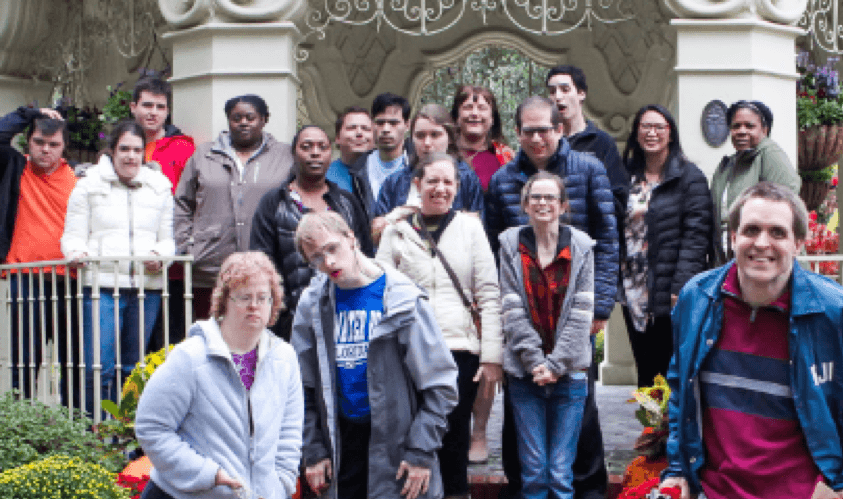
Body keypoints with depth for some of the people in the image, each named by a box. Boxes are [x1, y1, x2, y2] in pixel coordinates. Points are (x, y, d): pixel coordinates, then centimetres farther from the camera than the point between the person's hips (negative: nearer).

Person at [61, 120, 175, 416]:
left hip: (147, 287, 3)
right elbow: (73, 234, 8)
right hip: (102, 284, -2)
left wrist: (160, 255, -6)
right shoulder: (89, 186, 10)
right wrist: (77, 252, -14)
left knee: (132, 368, 6)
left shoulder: (159, 187, 16)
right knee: (99, 367, -12)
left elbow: (168, 238, 16)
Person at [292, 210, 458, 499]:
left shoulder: (403, 299, -6)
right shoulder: (312, 304, 4)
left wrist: (420, 451, -10)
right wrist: (312, 451, 2)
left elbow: (441, 384, -5)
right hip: (341, 440, 3)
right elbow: (303, 388, 9)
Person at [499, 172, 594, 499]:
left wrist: (556, 364, -9)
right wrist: (535, 361, -9)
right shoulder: (511, 244, 4)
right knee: (533, 470, 2)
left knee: (561, 472, 0)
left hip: (569, 371, 0)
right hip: (525, 372, 0)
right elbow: (513, 310, -1)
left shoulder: (581, 246, 3)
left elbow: (581, 312, -2)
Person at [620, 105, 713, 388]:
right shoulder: (629, 177, 14)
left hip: (670, 297, -5)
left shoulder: (689, 177, -3)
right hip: (635, 294, 5)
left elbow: (695, 236, -10)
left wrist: (681, 288, -18)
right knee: (645, 373, 11)